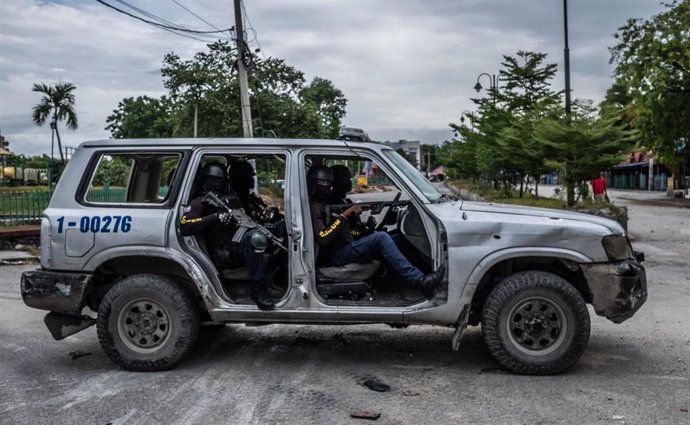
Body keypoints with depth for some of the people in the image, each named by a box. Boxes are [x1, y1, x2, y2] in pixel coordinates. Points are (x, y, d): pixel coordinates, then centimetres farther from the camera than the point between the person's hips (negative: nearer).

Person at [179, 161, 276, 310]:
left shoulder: (232, 197, 27)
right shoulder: (200, 202, 8)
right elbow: (184, 227, -9)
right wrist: (216, 217, -19)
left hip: (244, 250, 7)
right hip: (223, 254, -7)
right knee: (255, 238, -36)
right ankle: (257, 289, -31)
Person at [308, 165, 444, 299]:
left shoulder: (328, 204, 23)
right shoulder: (314, 207, -7)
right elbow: (323, 239, -22)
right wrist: (345, 215, -20)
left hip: (347, 248, 9)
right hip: (337, 256, -9)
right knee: (381, 238, -26)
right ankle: (420, 281, -32)